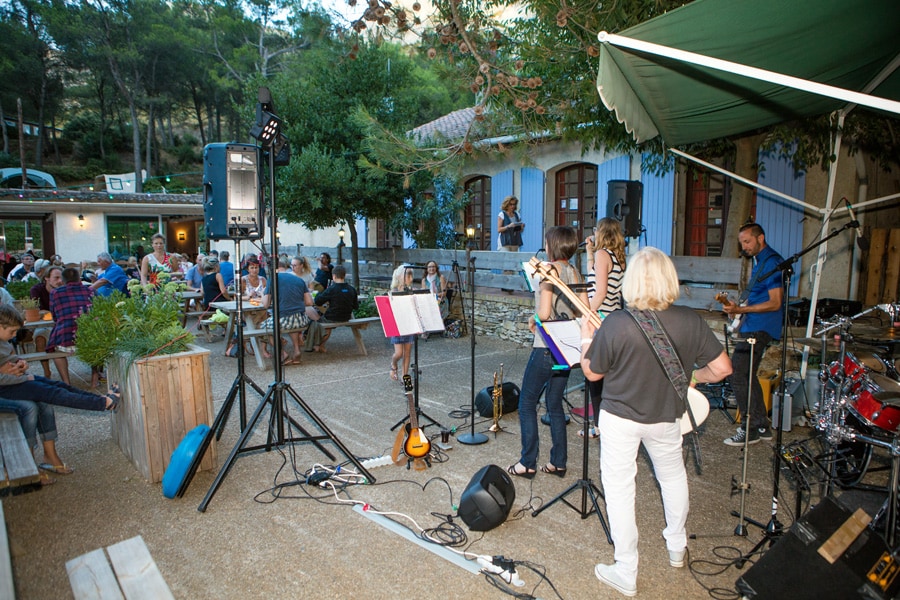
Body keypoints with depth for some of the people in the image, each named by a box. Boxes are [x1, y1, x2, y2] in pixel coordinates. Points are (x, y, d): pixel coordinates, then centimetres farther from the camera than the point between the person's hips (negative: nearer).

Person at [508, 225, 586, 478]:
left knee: (527, 403, 4)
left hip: (546, 347, -8)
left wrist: (532, 320, -2)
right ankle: (558, 462, 21)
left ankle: (527, 463, 9)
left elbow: (544, 312, -22)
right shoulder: (574, 273, 8)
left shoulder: (549, 269, -14)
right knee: (555, 404, 16)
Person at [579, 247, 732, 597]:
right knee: (673, 475, 28)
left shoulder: (616, 324, -23)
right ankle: (677, 548, 47)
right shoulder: (690, 321, -13)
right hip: (666, 417, 4)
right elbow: (722, 368, -6)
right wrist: (691, 376, 12)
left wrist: (586, 334, 4)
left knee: (619, 487, 10)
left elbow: (592, 373, -10)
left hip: (620, 417, -3)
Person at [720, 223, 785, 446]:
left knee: (736, 374, -10)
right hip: (753, 326, 10)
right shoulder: (758, 261, 17)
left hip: (760, 328, -10)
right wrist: (739, 308, 10)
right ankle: (762, 426, 22)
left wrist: (741, 309, -21)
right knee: (746, 375, 13)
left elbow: (775, 303, -19)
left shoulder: (771, 262, -14)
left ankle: (751, 428, -1)